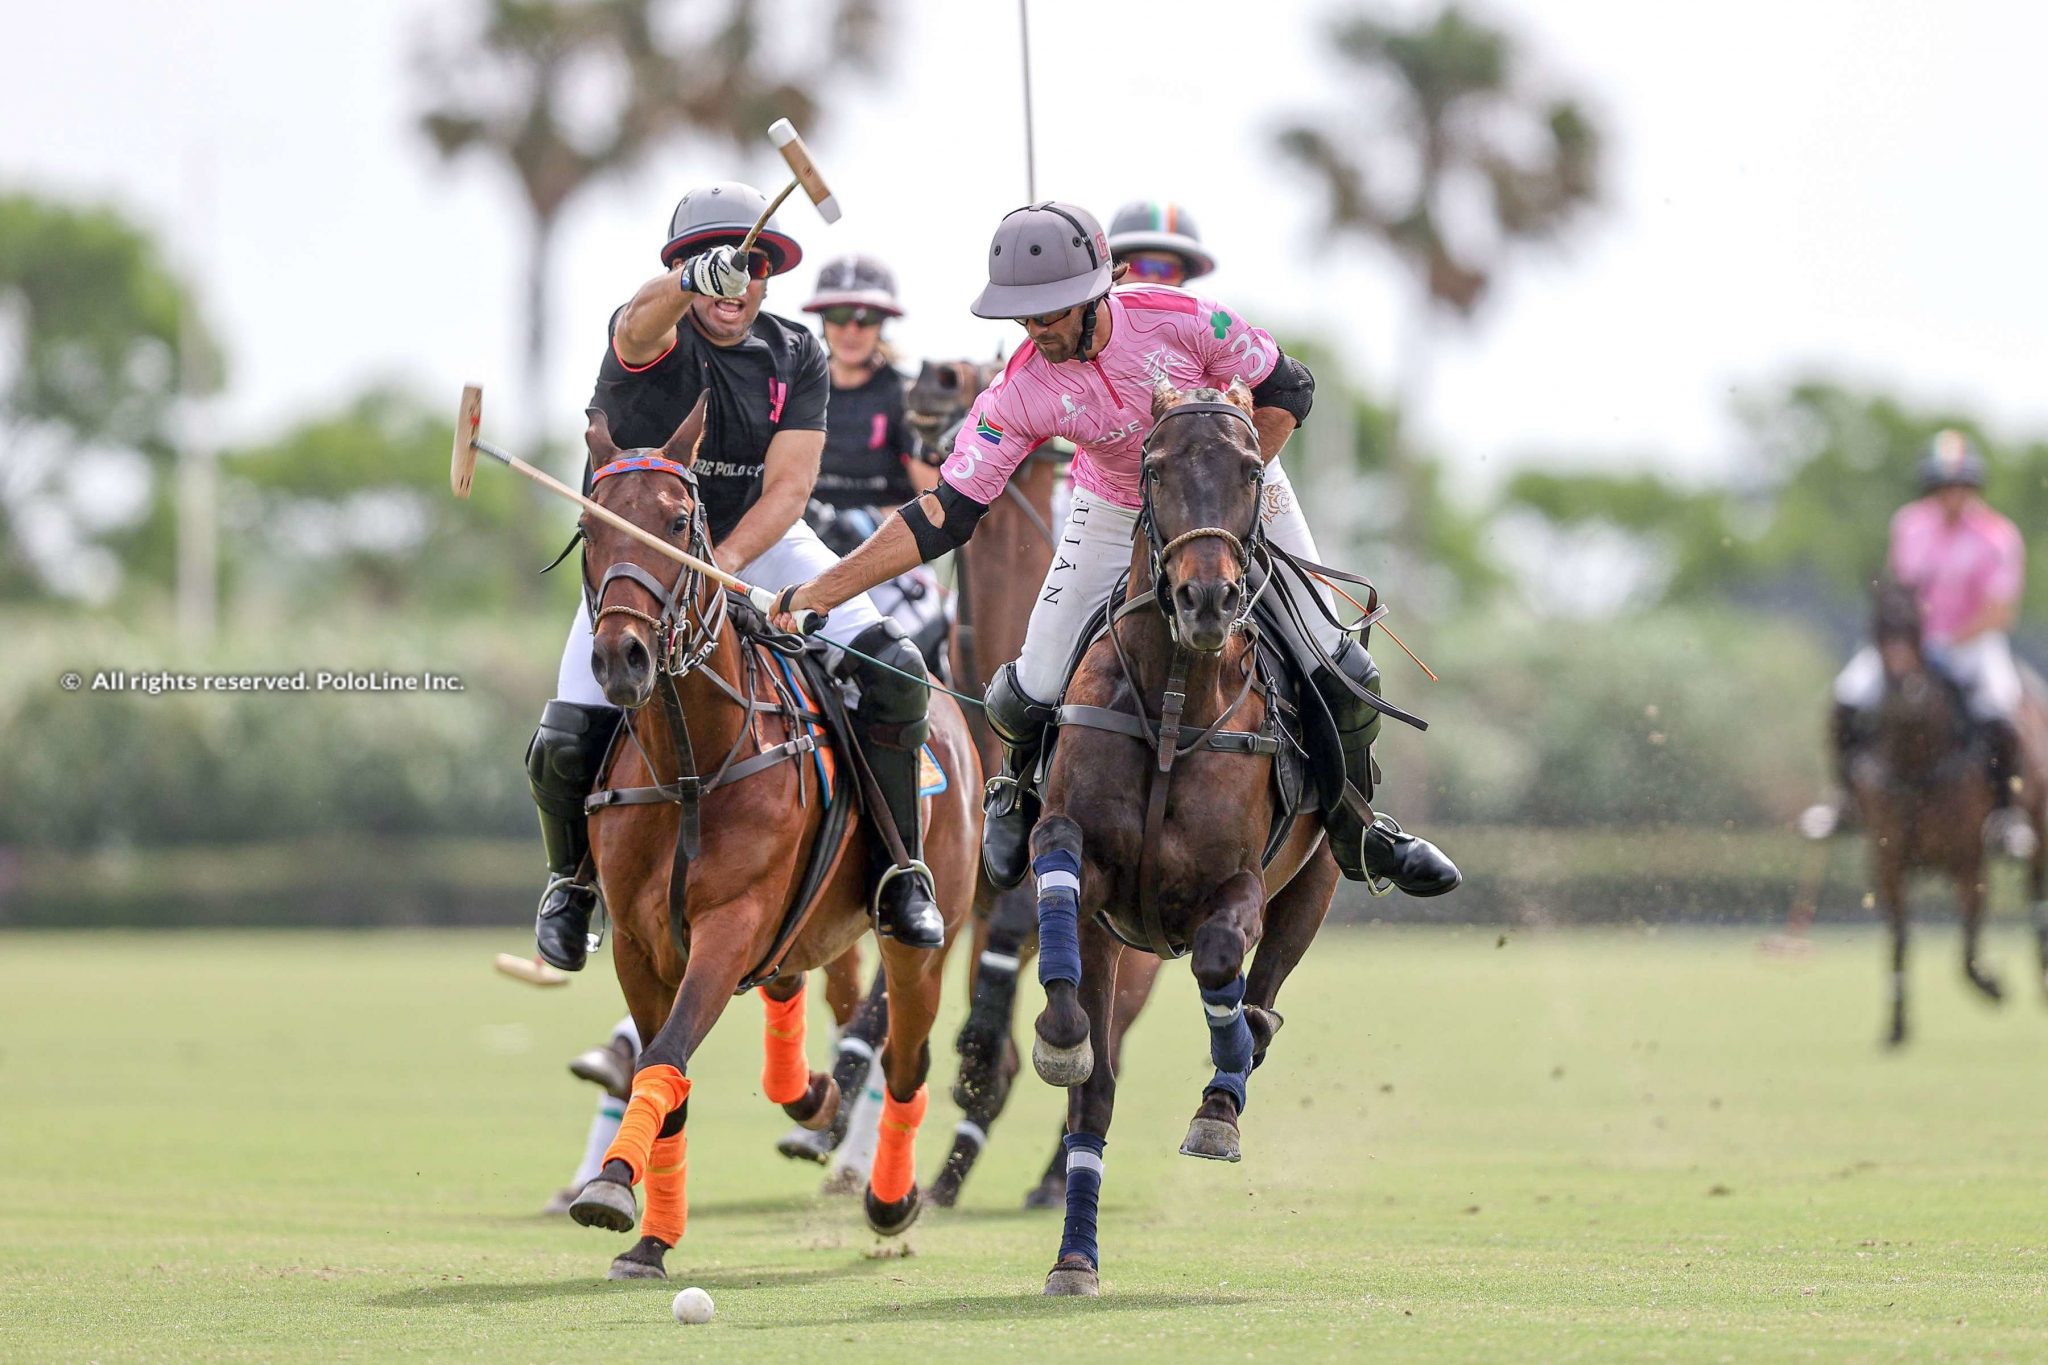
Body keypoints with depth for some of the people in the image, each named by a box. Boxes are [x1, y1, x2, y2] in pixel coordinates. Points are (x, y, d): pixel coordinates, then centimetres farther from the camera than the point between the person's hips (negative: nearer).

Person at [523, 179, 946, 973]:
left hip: (760, 543, 2)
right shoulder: (658, 338, -16)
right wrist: (689, 281, -67)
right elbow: (645, 315, -43)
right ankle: (573, 879, 19)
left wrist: (720, 565, -30)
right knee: (567, 744, -14)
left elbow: (788, 487, -13)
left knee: (894, 670, -17)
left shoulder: (795, 357, -6)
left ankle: (900, 875, -3)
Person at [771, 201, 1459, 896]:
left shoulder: (1180, 319, -32)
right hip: (1116, 515, 0)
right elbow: (943, 516, -27)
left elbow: (1287, 389, -16)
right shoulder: (1019, 393, -28)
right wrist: (815, 594, -36)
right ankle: (1018, 788, 29)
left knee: (1341, 676, -7)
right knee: (1036, 688, -9)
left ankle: (1355, 828, 22)